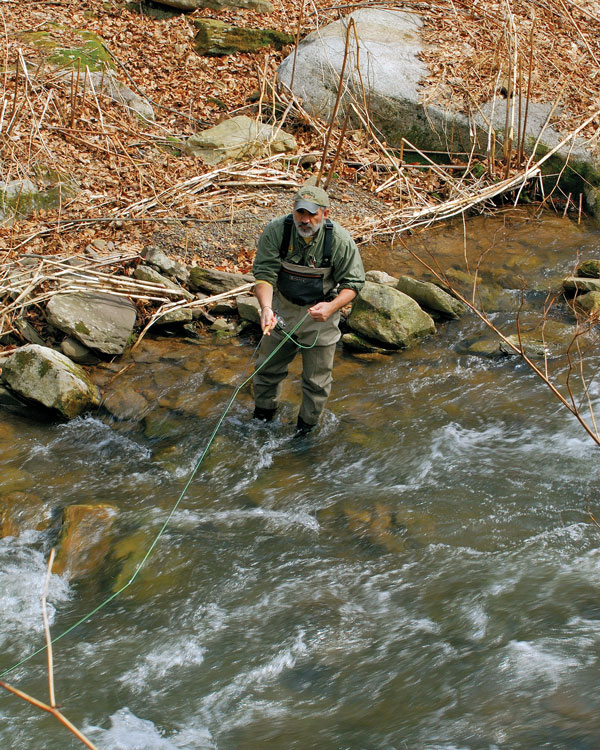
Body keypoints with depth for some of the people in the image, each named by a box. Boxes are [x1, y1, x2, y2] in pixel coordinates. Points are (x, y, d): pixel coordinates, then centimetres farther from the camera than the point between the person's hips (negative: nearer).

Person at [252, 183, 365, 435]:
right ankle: (263, 416, 47)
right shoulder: (275, 231, -20)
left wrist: (331, 306, -31)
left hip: (320, 316, -2)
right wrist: (266, 307, -37)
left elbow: (353, 282, -12)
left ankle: (306, 428, 35)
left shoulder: (340, 240, -21)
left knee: (317, 380, 10)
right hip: (282, 312, 2)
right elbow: (264, 273, -19)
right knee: (267, 368, 20)